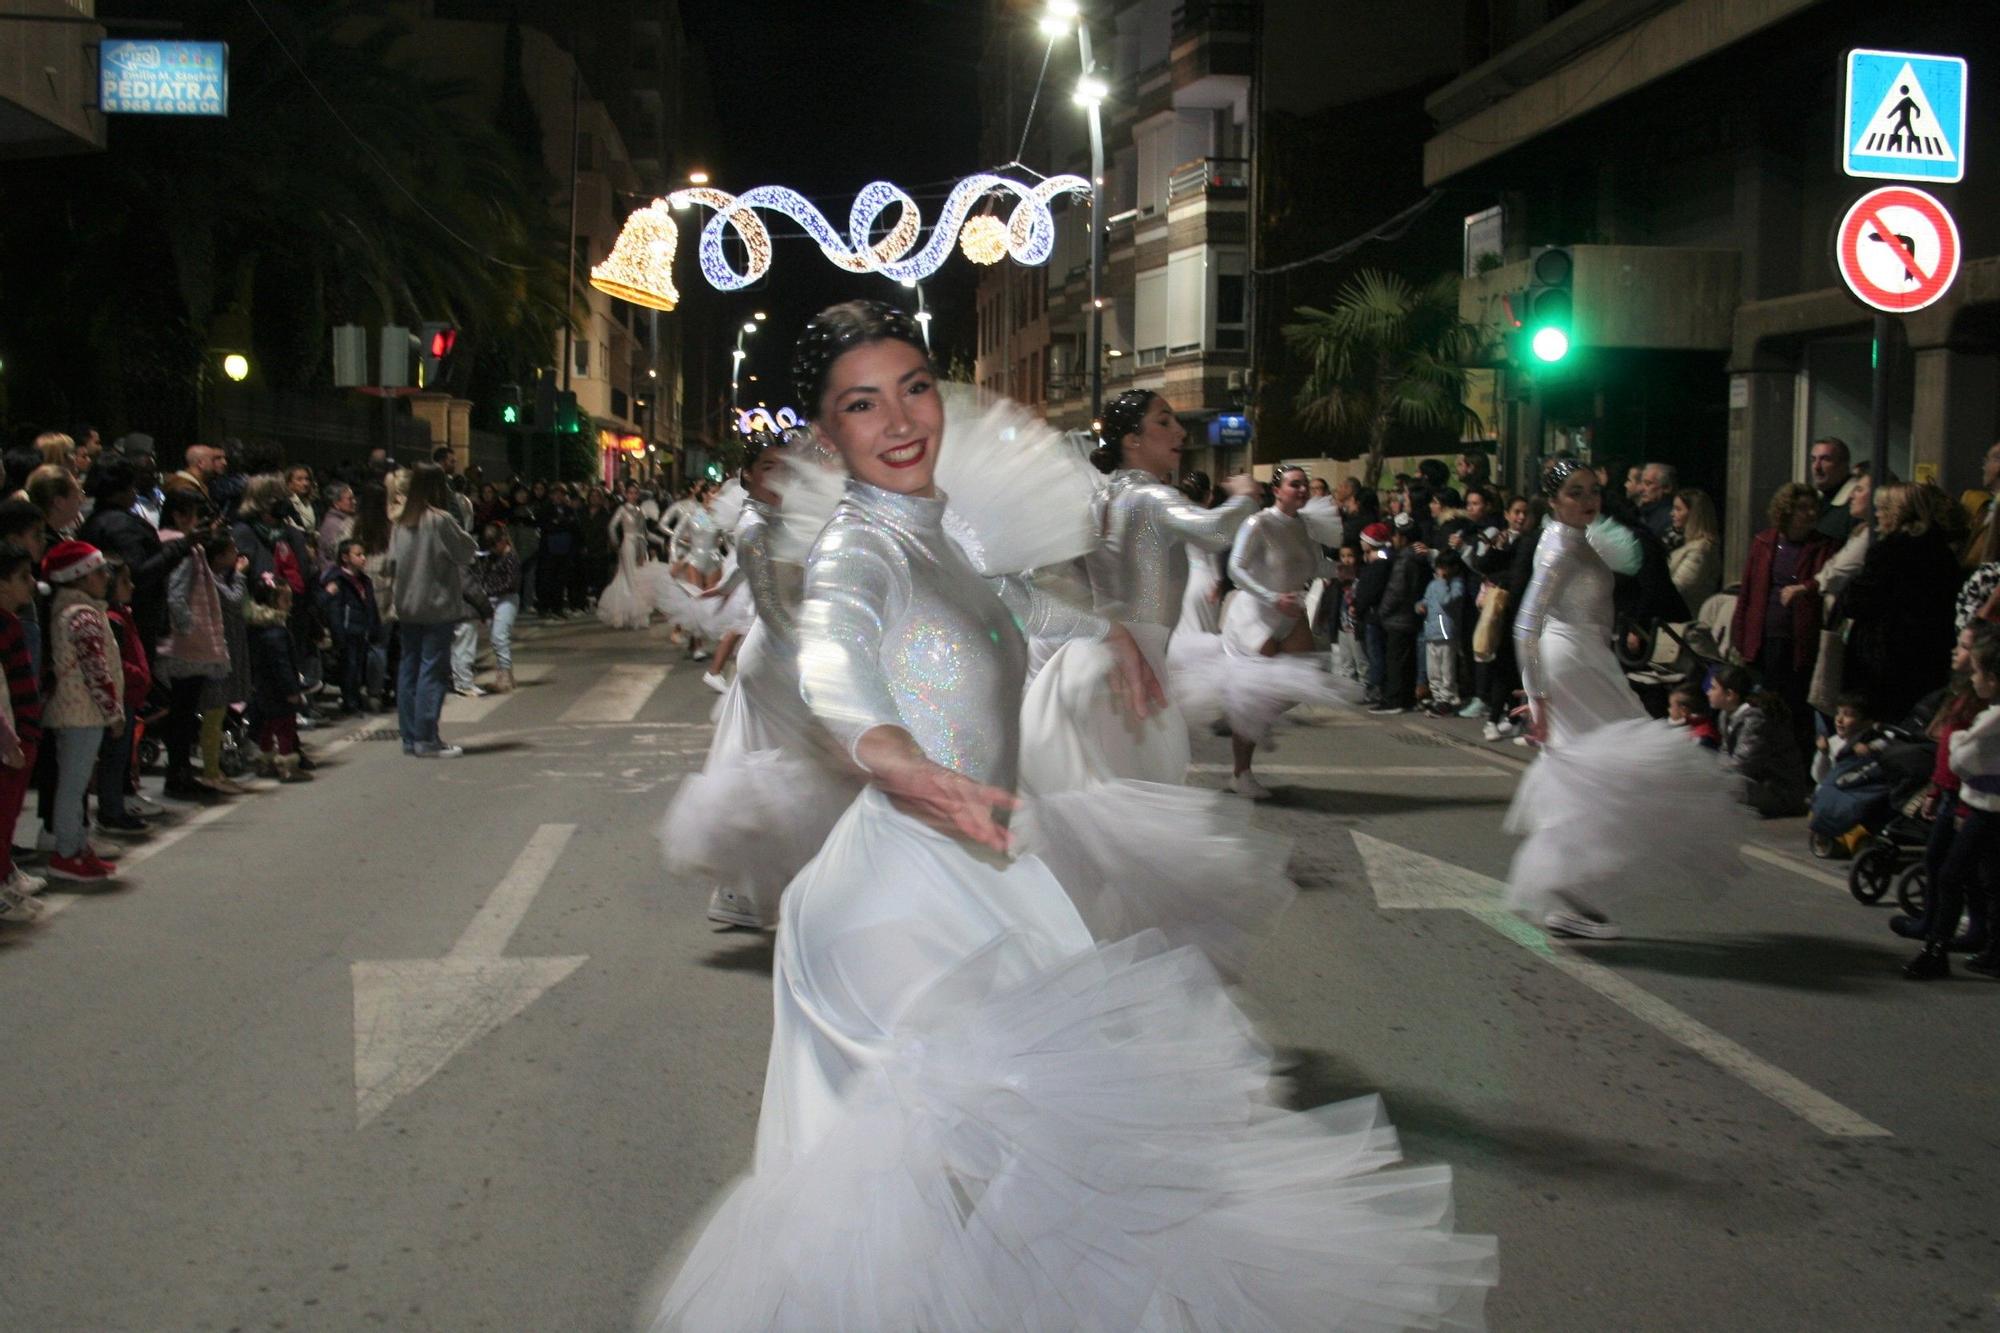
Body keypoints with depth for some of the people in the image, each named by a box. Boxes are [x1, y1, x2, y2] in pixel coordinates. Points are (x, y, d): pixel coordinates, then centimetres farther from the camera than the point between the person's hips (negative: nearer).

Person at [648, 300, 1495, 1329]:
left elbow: (1006, 597, 37)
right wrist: (892, 753, -55)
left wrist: (1108, 634, 50)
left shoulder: (929, 532, 14)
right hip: (914, 887, -9)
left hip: (972, 869, 9)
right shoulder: (860, 543, -13)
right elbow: (832, 644, -36)